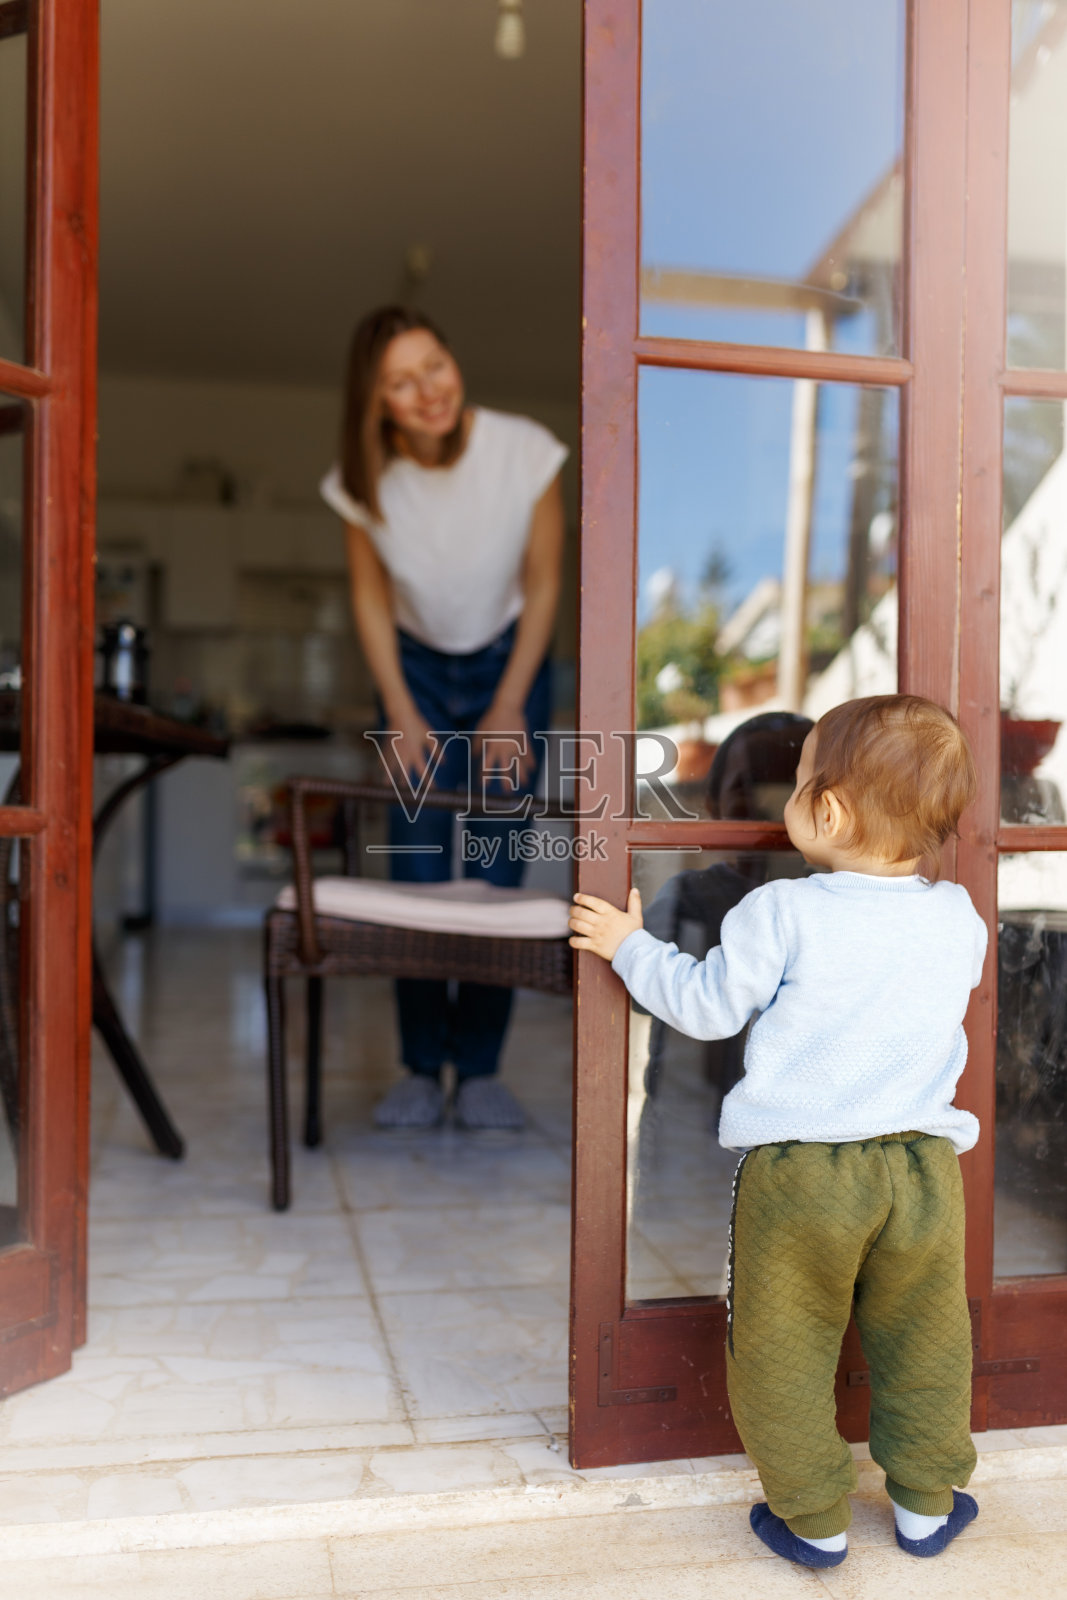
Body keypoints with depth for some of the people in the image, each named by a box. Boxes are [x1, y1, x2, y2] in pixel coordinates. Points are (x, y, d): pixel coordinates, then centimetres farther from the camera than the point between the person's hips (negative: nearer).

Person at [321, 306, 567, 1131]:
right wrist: (402, 715, -8)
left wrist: (509, 710, -11)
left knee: (496, 870, -5)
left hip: (510, 663, -1)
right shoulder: (364, 481, -16)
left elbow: (543, 587, -10)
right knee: (416, 872, -4)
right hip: (417, 669, 1)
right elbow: (371, 598, -2)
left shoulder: (526, 452, -21)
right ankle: (422, 1070, 6)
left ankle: (481, 1069, 6)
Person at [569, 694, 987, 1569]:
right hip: (924, 1164, 4)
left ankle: (814, 1520, 25)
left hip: (797, 1175, -4)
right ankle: (928, 1503, 36)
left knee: (784, 1353, 13)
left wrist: (632, 946, 9)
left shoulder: (783, 914, -14)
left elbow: (708, 1005, -6)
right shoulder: (959, 918, 0)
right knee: (924, 1344, 22)